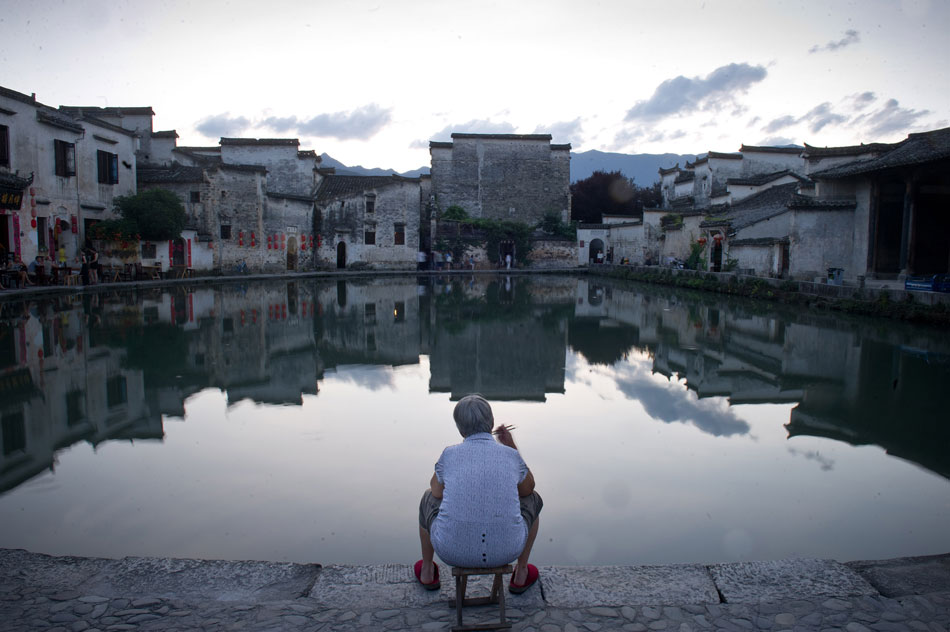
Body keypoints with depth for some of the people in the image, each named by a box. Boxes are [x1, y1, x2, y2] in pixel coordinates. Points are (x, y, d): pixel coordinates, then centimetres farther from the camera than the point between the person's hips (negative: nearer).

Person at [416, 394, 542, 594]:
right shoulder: (511, 456, -2)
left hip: (453, 548, 0)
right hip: (504, 549, 0)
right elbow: (527, 488, 19)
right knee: (532, 499, 30)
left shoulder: (450, 454, -4)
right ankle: (521, 573, 38)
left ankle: (427, 571, 45)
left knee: (429, 499, 32)